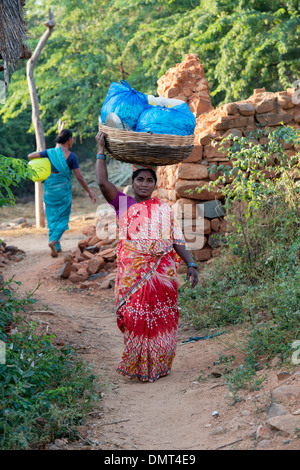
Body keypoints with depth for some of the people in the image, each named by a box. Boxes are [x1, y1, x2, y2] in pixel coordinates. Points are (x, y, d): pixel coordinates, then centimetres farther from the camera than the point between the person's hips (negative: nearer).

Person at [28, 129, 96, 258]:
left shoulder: (50, 152, -2)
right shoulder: (71, 156, -10)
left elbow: (30, 156, -2)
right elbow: (79, 177, -9)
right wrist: (89, 192, 0)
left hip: (49, 188, 3)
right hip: (63, 189, -3)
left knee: (52, 218, 15)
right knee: (63, 217, 7)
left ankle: (56, 246, 16)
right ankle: (54, 240, -15)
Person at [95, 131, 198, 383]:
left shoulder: (164, 209, 12)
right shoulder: (123, 203, 7)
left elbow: (177, 240, 7)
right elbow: (103, 182, -6)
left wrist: (191, 264, -4)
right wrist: (101, 150, -5)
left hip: (162, 272, 2)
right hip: (133, 273, -2)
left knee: (161, 320, 3)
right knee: (135, 319, -3)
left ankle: (158, 365, 16)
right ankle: (136, 365, 10)